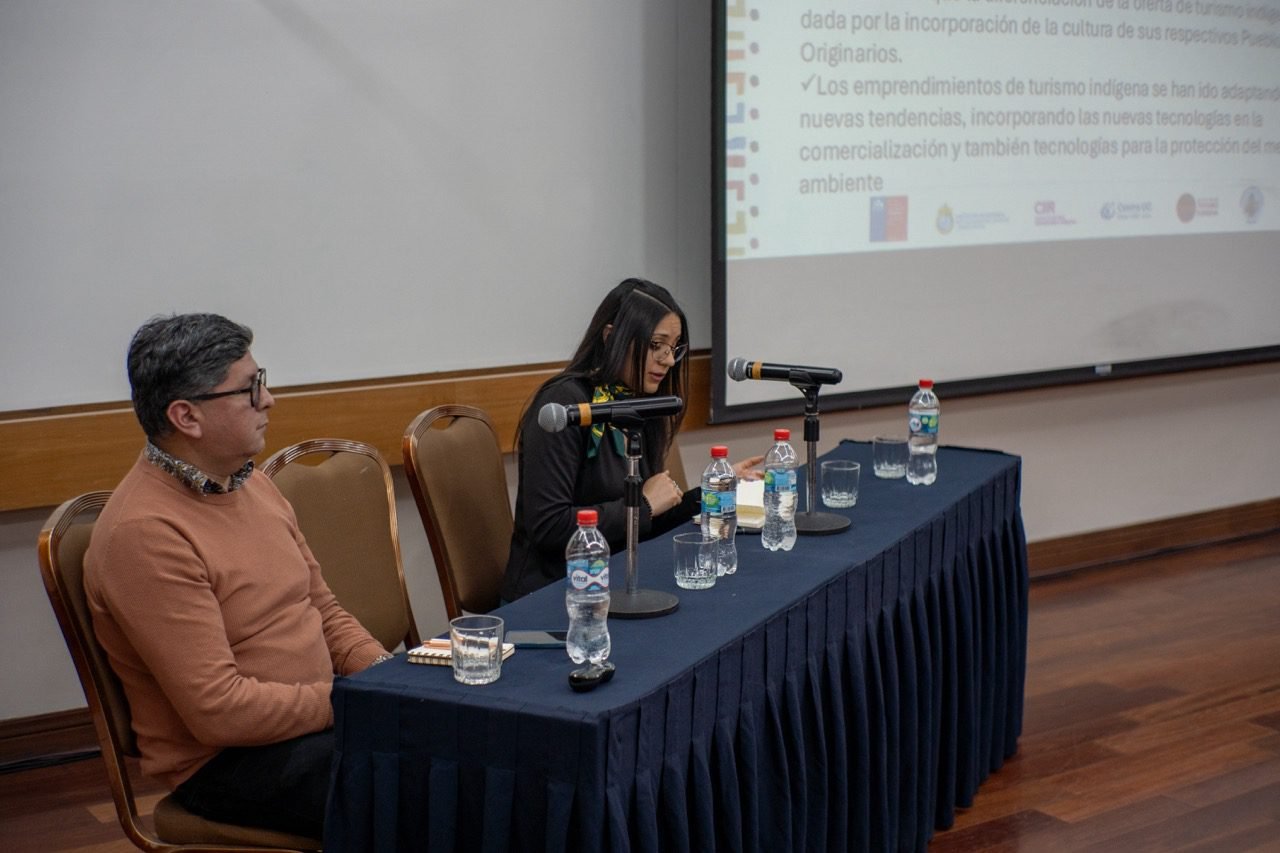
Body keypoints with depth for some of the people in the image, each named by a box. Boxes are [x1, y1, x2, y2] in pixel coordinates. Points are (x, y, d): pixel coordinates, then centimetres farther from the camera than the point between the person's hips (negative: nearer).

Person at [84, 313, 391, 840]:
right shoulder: (145, 533, -19)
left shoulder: (250, 481, 9)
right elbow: (218, 709, -22)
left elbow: (323, 609, 17)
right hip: (225, 761, -9)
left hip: (316, 714, 9)